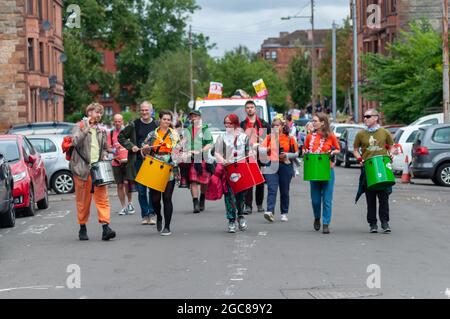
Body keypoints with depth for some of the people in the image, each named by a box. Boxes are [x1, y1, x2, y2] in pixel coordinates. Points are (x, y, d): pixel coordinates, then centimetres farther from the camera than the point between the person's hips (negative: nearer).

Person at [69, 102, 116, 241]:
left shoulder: (101, 130, 17)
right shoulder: (80, 126, 2)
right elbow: (75, 142, -15)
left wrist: (104, 157, 7)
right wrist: (86, 129, -21)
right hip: (83, 169, -4)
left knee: (102, 198, -8)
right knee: (83, 200, 3)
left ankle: (105, 227, -14)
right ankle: (82, 228, 16)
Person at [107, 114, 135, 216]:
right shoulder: (111, 133, 8)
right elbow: (109, 148, 8)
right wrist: (113, 150, -14)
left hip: (127, 161, -3)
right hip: (116, 162, 3)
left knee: (126, 182, -13)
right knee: (120, 185, 6)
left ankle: (130, 203, 8)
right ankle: (123, 207, 16)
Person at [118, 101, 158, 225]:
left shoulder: (156, 125, 3)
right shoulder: (133, 125, 4)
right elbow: (121, 137, 12)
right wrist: (131, 146, -1)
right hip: (138, 161, 1)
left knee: (153, 189, -5)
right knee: (141, 190, 3)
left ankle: (152, 214, 4)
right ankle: (145, 215, 11)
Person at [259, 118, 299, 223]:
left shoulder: (290, 138, 5)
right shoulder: (269, 138, 10)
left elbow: (296, 154, 4)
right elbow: (260, 149, 5)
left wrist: (286, 155, -12)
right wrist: (266, 150, -16)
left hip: (285, 166, 0)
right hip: (271, 166, 0)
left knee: (284, 191, 8)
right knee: (272, 189, -13)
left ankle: (284, 213, 19)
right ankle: (270, 212, -23)